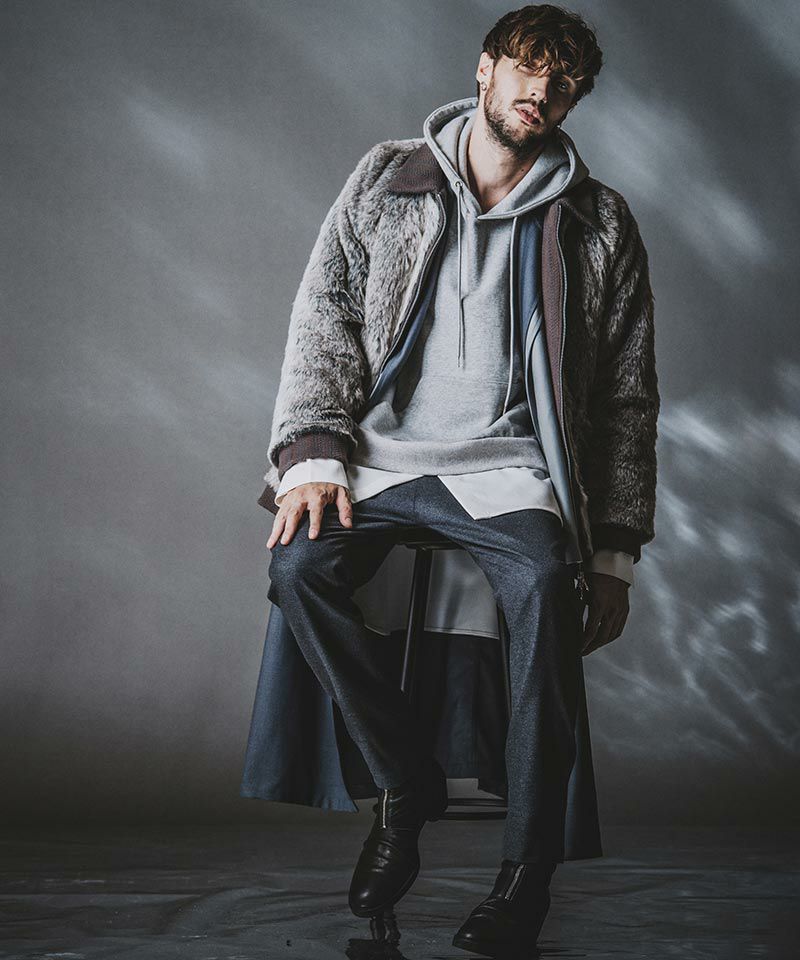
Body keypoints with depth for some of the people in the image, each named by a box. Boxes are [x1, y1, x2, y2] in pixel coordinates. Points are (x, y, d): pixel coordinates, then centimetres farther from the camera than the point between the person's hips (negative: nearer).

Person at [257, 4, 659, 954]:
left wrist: (614, 553, 3)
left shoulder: (600, 226, 9)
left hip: (508, 465, -1)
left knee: (546, 585, -33)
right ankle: (406, 784, -8)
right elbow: (323, 318, 7)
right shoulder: (385, 179, 11)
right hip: (382, 451, 2)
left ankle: (528, 871, -20)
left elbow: (627, 398, 10)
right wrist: (314, 458, -9)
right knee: (300, 563, -28)